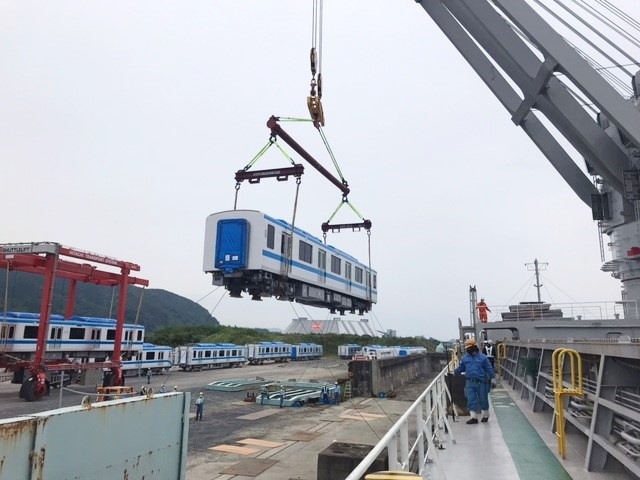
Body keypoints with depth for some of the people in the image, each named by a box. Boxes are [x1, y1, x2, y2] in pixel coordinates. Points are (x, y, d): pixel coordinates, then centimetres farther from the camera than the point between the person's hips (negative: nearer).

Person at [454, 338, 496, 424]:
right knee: (471, 400, -1)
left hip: (481, 382, -3)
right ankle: (474, 417, 5)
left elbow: (489, 369, -2)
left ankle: (485, 415, 30)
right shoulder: (465, 358, 6)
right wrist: (455, 372, 9)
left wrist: (492, 378, -8)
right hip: (470, 382, 3)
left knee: (483, 399, 9)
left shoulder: (482, 357, -4)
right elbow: (461, 368, 17)